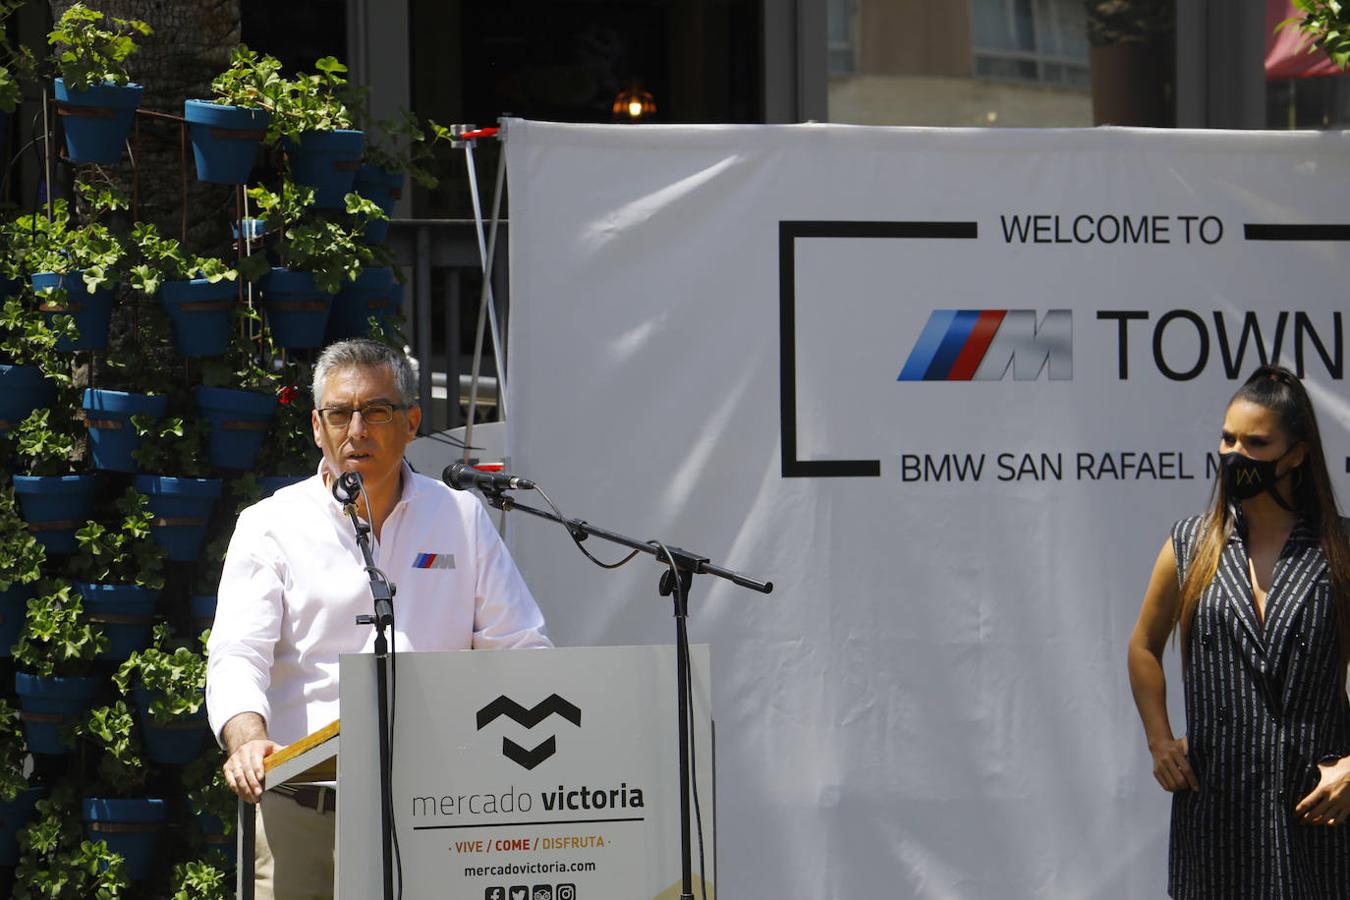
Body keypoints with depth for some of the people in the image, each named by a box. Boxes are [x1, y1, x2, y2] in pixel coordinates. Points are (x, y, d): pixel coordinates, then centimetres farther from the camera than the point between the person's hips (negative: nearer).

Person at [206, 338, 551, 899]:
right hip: (303, 808, -1)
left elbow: (519, 650, 14)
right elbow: (238, 654, -2)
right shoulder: (272, 526, 10)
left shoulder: (462, 518, 16)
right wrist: (249, 738, -23)